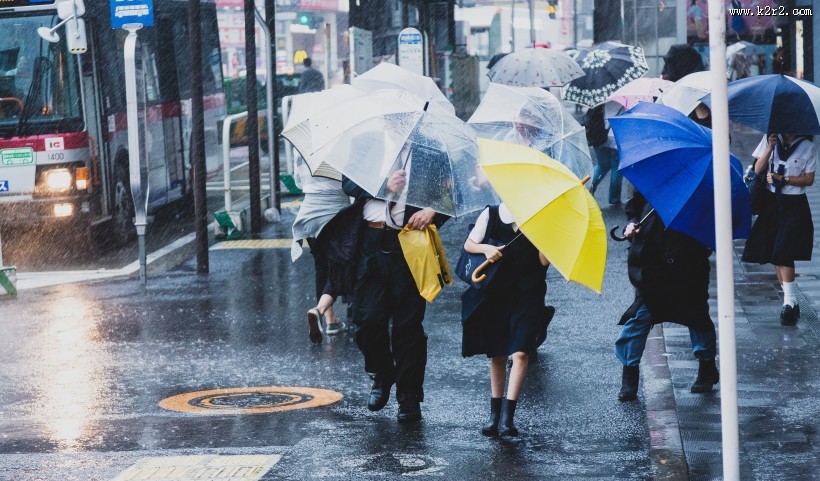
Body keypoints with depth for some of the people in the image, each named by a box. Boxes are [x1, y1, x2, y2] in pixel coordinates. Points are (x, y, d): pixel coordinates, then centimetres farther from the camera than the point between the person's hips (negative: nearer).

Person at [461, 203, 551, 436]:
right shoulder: (491, 215, 2)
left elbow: (544, 261, -5)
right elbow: (468, 244, 8)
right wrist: (485, 248, -12)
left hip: (527, 295, -2)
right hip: (494, 293, 2)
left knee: (520, 353, -15)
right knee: (497, 355, 10)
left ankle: (507, 417, -16)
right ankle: (494, 413, 22)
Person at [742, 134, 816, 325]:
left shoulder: (807, 146, -2)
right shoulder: (770, 139, 4)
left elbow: (809, 179, -4)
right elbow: (758, 170, -1)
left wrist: (783, 179, -14)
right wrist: (770, 148, -14)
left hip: (794, 206, -4)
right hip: (772, 203, 4)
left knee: (783, 253, -16)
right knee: (775, 255, 4)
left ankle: (790, 302, -16)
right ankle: (790, 302, 13)